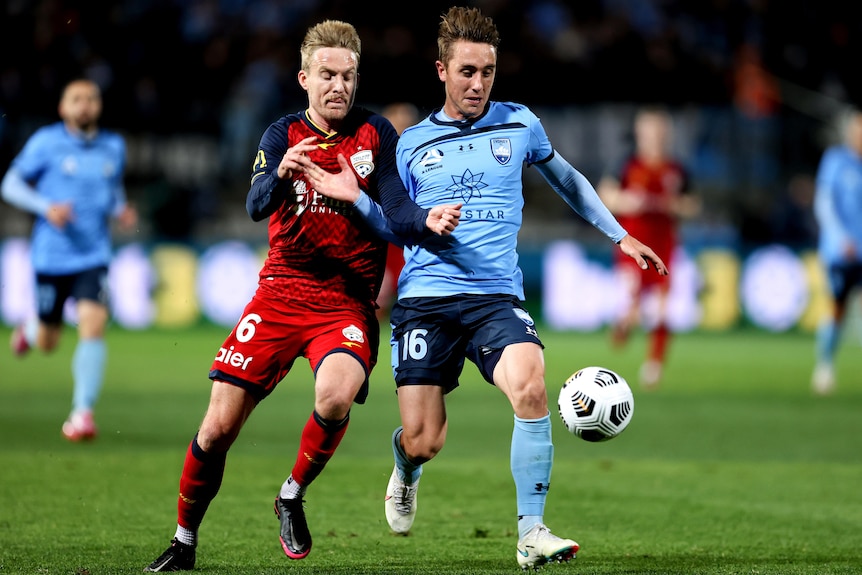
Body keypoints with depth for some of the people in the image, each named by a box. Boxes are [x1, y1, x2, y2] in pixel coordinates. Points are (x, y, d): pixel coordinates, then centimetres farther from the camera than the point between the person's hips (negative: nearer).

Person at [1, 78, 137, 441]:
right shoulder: (46, 142, -4)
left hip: (94, 257, 2)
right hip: (51, 256, -2)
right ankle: (31, 327, 46)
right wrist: (47, 207, -17)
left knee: (93, 323, -19)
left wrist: (121, 211, 1)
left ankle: (83, 412, -15)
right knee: (47, 344, 8)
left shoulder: (114, 147, 7)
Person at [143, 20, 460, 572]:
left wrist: (426, 221, -27)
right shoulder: (283, 134, 3)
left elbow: (395, 218, -5)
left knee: (337, 396, -31)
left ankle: (293, 496, -4)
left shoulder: (376, 133, 2)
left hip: (348, 303, -1)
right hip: (281, 293, 1)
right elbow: (256, 205, -13)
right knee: (218, 428, -4)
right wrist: (282, 174, -35)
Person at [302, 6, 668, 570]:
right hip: (425, 298, 0)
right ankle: (406, 471, 35)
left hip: (497, 296, 0)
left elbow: (566, 178, 26)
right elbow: (392, 226, 14)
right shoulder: (411, 144, 7)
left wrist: (620, 234, 26)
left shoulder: (519, 125, 8)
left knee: (531, 388, -29)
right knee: (423, 443, -5)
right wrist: (349, 193, -5)